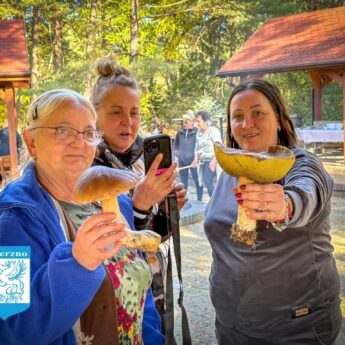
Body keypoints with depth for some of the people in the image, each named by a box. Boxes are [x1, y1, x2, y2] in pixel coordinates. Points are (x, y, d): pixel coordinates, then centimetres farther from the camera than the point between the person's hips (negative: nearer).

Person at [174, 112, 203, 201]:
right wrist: (177, 153, 5)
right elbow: (175, 144, 17)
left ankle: (199, 200, 10)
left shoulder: (196, 131, -9)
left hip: (193, 161, -4)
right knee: (183, 182, 15)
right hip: (182, 161, 4)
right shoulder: (180, 132, 2)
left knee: (197, 181, 0)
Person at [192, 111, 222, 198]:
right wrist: (196, 159, 3)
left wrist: (214, 161, -22)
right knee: (206, 182, 5)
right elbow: (197, 147, 16)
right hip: (203, 161, 7)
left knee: (207, 180, -15)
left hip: (212, 160, -7)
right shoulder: (199, 132, 11)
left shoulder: (213, 130, -10)